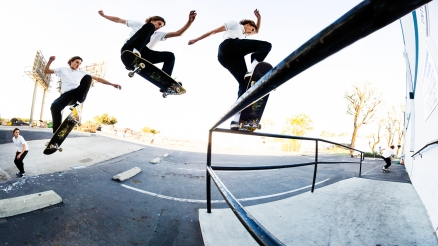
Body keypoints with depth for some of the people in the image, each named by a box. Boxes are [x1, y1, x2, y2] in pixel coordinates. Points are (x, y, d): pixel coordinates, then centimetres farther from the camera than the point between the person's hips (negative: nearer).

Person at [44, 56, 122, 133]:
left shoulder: (81, 72, 23)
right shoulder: (63, 69, 24)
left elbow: (97, 78, 16)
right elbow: (46, 71, 25)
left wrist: (112, 84, 7)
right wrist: (50, 61, 6)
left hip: (79, 93, 0)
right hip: (66, 94, 0)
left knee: (87, 77, -23)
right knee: (54, 106, -30)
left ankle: (77, 104, -23)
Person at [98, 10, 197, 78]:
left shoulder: (158, 35, 28)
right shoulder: (139, 25, 23)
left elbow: (178, 33, 18)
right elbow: (119, 20, 29)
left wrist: (189, 22, 6)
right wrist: (104, 15, 27)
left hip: (141, 55, 4)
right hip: (128, 50, -4)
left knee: (170, 56, -6)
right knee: (149, 27, -19)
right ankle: (135, 52, -43)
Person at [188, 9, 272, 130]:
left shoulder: (243, 35, 47)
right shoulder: (235, 24, 25)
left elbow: (257, 31, 57)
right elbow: (214, 31, 20)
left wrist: (259, 18, 39)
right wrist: (197, 39, 15)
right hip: (229, 46, -7)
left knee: (244, 83, -6)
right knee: (266, 45, -8)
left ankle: (236, 120, -20)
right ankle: (252, 70, -36)